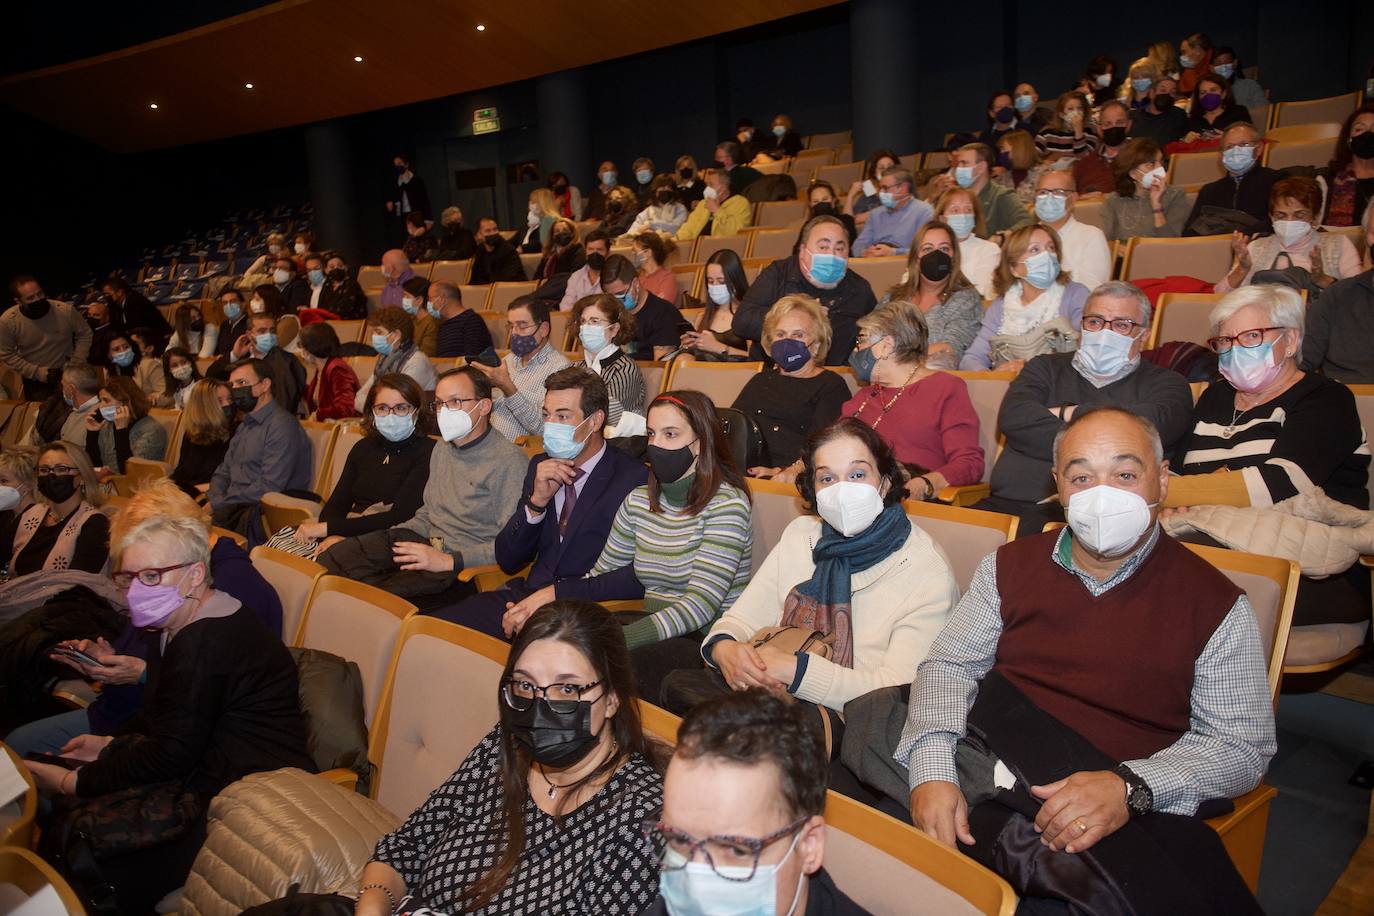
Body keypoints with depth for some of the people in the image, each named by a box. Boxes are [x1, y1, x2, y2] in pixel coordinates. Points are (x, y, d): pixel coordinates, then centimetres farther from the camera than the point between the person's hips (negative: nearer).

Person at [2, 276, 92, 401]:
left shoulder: (65, 310, -23)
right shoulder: (7, 321, -20)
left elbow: (84, 334, -6)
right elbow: (6, 354, -8)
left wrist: (75, 364, -12)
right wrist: (36, 372, -16)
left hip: (67, 375, 0)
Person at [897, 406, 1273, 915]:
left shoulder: (1213, 603, 3)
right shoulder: (1011, 566, 11)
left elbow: (1244, 746, 0)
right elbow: (948, 667, 7)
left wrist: (1130, 787, -19)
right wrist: (931, 769, -13)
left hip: (1134, 815, -3)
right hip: (992, 771, 4)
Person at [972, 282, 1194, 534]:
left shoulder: (1165, 383, 16)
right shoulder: (1046, 368, 21)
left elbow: (1157, 425, -8)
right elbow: (1013, 418, 0)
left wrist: (1066, 413, 0)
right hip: (1013, 503, 2)